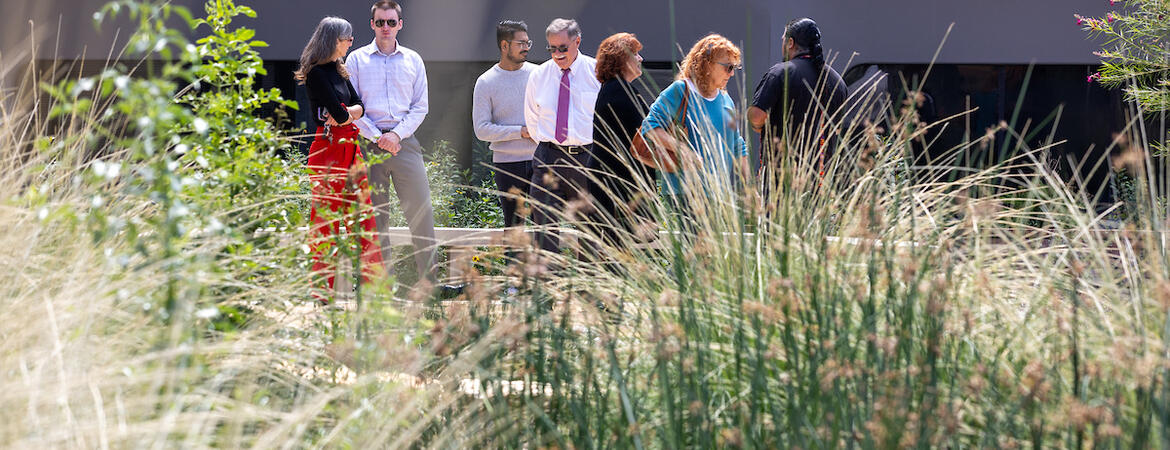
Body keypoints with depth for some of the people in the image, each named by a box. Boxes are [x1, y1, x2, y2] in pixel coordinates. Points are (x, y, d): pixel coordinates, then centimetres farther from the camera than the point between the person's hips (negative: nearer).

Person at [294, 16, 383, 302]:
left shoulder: (339, 71, 18)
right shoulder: (317, 73, -10)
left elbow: (359, 107, 10)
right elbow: (339, 114, -16)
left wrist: (344, 113, -10)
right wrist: (346, 114, 5)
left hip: (350, 148, 9)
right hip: (328, 148, -9)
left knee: (363, 215, 6)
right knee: (326, 216, -5)